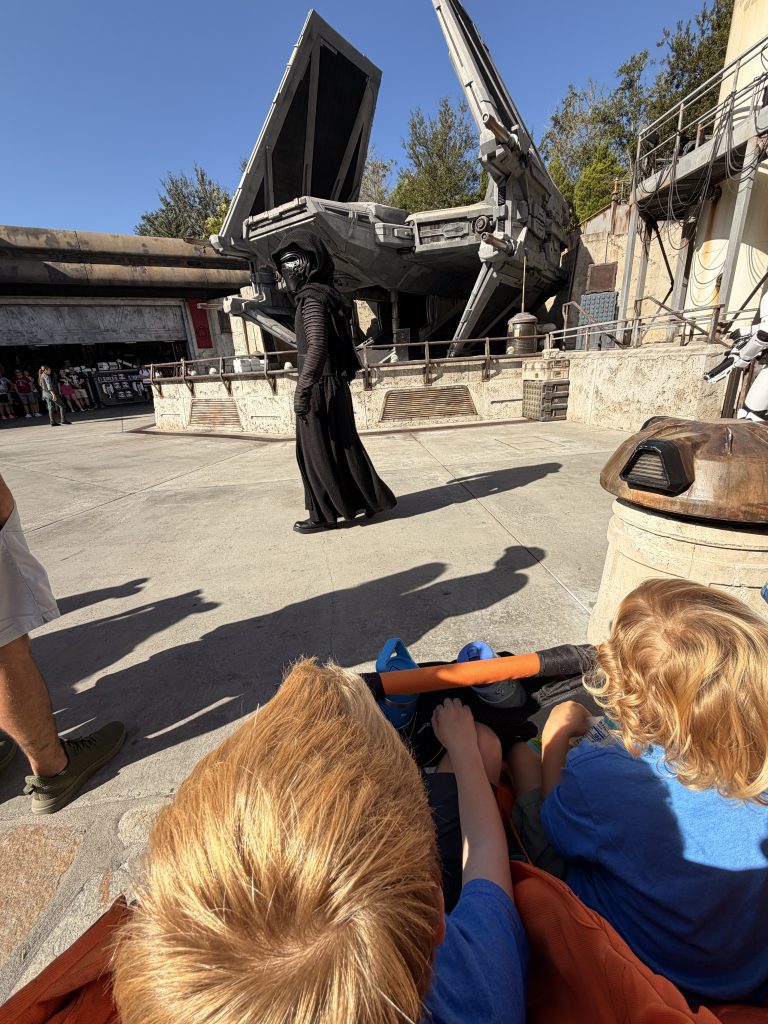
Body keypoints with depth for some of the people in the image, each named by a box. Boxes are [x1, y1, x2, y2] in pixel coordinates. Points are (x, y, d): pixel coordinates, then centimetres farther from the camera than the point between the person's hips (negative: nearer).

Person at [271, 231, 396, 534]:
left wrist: (302, 390, -27)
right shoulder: (328, 294, 17)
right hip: (335, 385, 9)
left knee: (317, 451, -1)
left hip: (320, 388, -9)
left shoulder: (312, 297, -12)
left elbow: (317, 347, -25)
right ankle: (373, 498, 23)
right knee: (344, 445, 15)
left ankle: (324, 514, 9)